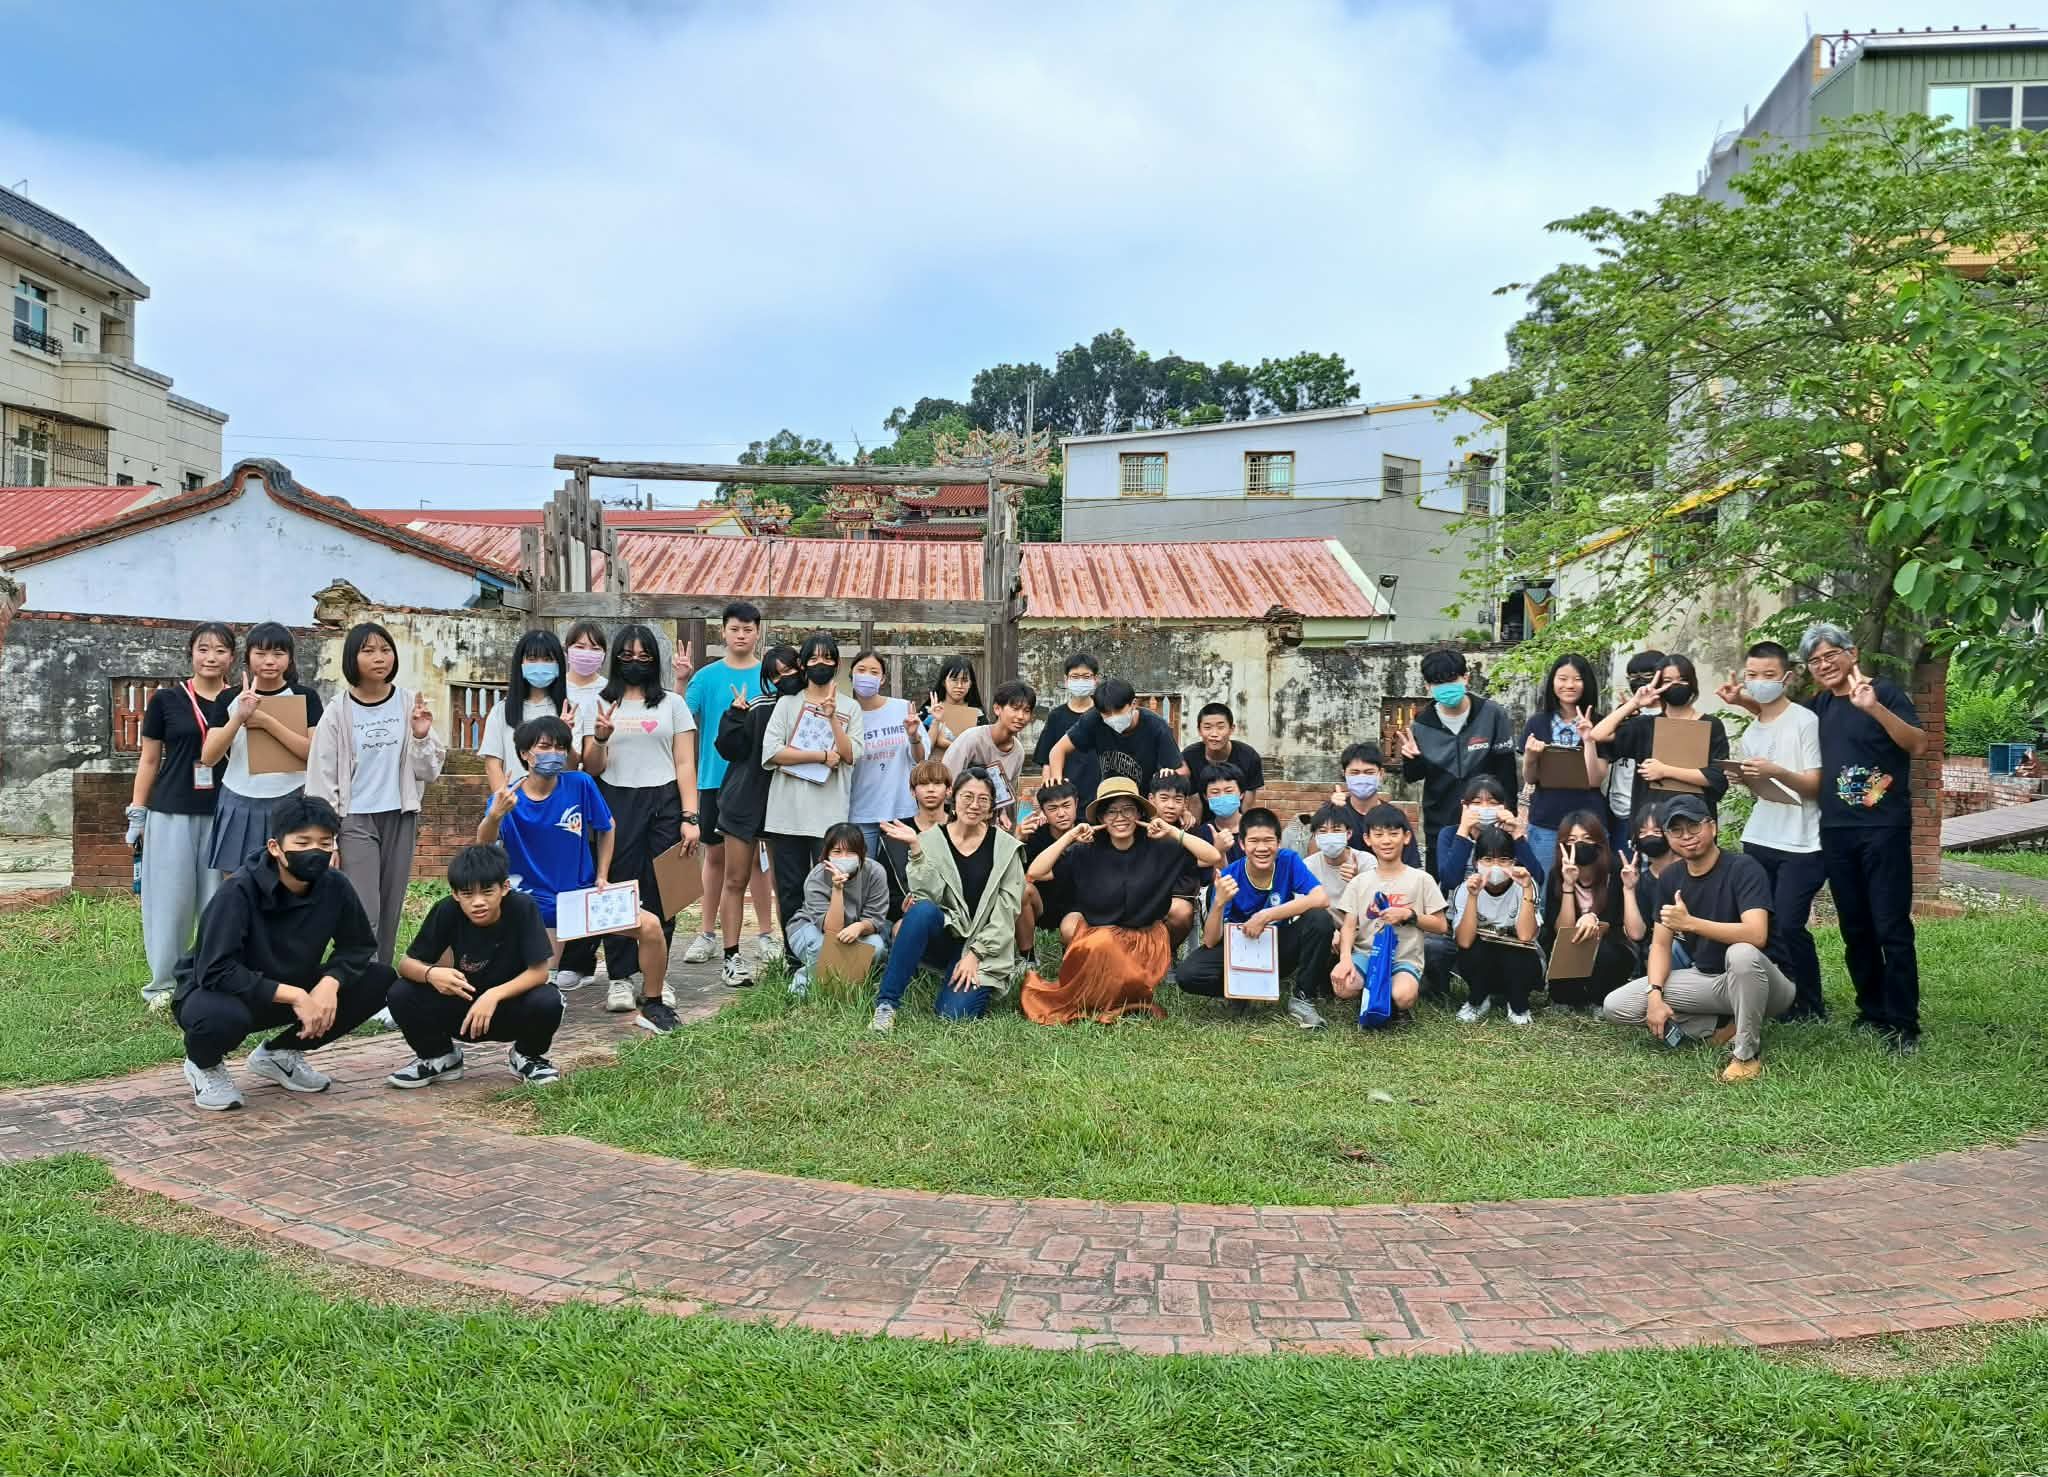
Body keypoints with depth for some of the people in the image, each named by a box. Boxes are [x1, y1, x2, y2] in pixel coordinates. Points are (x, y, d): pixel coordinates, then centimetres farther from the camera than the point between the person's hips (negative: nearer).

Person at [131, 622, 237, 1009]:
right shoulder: (166, 699, 2)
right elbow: (149, 760, 7)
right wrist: (137, 813, 4)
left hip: (223, 813, 1)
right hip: (171, 812, -1)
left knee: (218, 898, 5)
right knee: (171, 898, 2)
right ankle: (164, 982, 13)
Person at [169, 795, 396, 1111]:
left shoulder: (334, 887, -15)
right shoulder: (239, 891, -28)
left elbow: (358, 945, -3)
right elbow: (216, 971, -31)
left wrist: (330, 982, -24)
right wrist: (293, 995, -33)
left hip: (291, 993, 5)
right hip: (217, 991, -5)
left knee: (380, 980, -12)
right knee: (223, 1015, -41)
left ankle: (278, 1054, 8)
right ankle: (203, 1065, 0)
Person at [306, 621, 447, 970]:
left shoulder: (411, 704, 0)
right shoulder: (338, 713, -5)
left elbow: (428, 772, 3)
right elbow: (321, 778, -2)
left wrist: (421, 737, -15)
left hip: (400, 817, 3)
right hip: (355, 819, -3)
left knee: (391, 912, 9)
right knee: (364, 914, -9)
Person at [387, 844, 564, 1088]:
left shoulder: (523, 908, -23)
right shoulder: (446, 911, -17)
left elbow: (539, 971, -23)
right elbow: (407, 963, -12)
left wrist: (494, 995, -37)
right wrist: (431, 973, -35)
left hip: (511, 1006, -2)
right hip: (462, 1006, 2)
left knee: (548, 1001, -33)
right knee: (401, 994, -20)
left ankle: (527, 1056, 2)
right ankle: (439, 1057, 9)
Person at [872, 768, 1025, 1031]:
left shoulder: (1006, 847, 0)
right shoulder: (930, 839, 1)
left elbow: (1007, 910, -4)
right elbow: (927, 896, -11)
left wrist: (975, 954, -11)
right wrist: (916, 848, -21)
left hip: (983, 945, -1)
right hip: (941, 937, 1)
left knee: (956, 1013, -24)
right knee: (922, 910, -33)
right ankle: (885, 1004, -25)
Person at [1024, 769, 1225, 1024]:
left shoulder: (1159, 849, -2)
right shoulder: (1086, 853, -2)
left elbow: (1212, 857, -9)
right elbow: (1036, 872, -9)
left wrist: (1173, 832, -14)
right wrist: (1070, 837, -13)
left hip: (1146, 941, 0)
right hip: (1096, 935, 0)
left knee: (1130, 982, -32)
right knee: (1101, 947, -37)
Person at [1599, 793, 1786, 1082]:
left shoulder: (1743, 868, -20)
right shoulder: (1670, 879, 0)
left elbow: (1756, 935, -34)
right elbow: (1660, 943, 1)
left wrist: (1690, 922, -38)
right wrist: (1655, 995, -15)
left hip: (1755, 980, -6)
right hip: (1705, 978, 6)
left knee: (1742, 953, -42)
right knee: (1615, 1006, -8)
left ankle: (1747, 1052, -19)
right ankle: (1722, 1026, 0)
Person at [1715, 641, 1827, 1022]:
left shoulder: (1805, 721, -7)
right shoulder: (1750, 734, 13)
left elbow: (1815, 786, -10)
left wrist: (1776, 771, -26)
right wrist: (1743, 776, -1)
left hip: (1801, 846, -6)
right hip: (1759, 841, 6)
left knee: (1789, 925, -10)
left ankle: (1811, 1007, 6)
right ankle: (1784, 1001, 13)